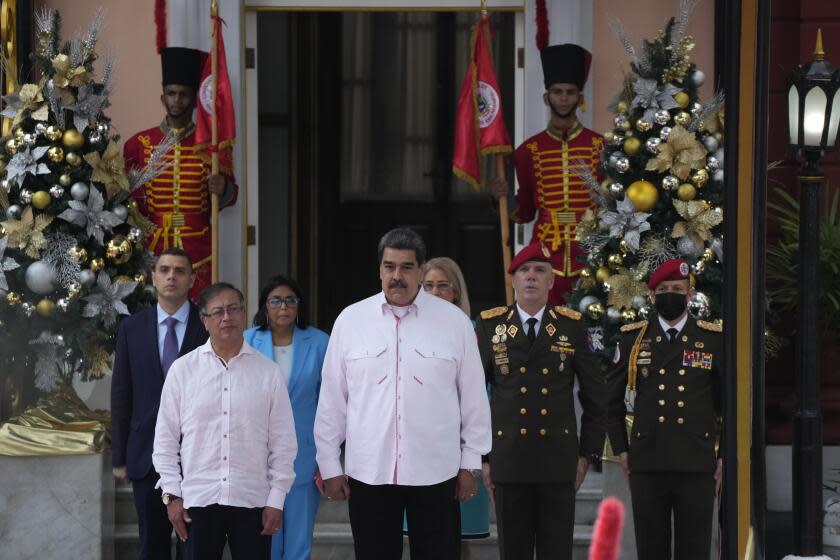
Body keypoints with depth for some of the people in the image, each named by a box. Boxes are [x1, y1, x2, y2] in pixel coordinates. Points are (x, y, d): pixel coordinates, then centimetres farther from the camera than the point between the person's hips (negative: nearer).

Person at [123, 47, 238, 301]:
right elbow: (131, 198, 11)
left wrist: (222, 189, -19)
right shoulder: (139, 144, 8)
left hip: (198, 251, 0)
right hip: (153, 248, 1)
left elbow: (231, 195, 2)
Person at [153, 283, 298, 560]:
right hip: (197, 500, 0)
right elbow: (166, 438, 6)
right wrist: (172, 494, 1)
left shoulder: (268, 372, 3)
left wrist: (276, 499, 0)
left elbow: (283, 442, 4)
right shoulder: (182, 370, 4)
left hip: (252, 500, 0)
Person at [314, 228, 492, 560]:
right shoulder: (350, 321, 3)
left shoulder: (454, 321, 2)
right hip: (368, 472, 1)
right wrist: (329, 467, 6)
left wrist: (471, 463, 5)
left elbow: (473, 398, 6)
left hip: (436, 472, -1)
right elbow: (332, 401, 7)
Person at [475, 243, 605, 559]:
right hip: (508, 461, 0)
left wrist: (588, 453, 5)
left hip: (559, 461, 0)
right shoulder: (490, 325, 3)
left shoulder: (572, 326, 4)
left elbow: (594, 396, 8)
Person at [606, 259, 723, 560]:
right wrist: (621, 450, 9)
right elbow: (612, 399, 15)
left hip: (697, 467, -1)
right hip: (647, 465, 1)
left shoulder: (714, 340, 6)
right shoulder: (632, 338, 8)